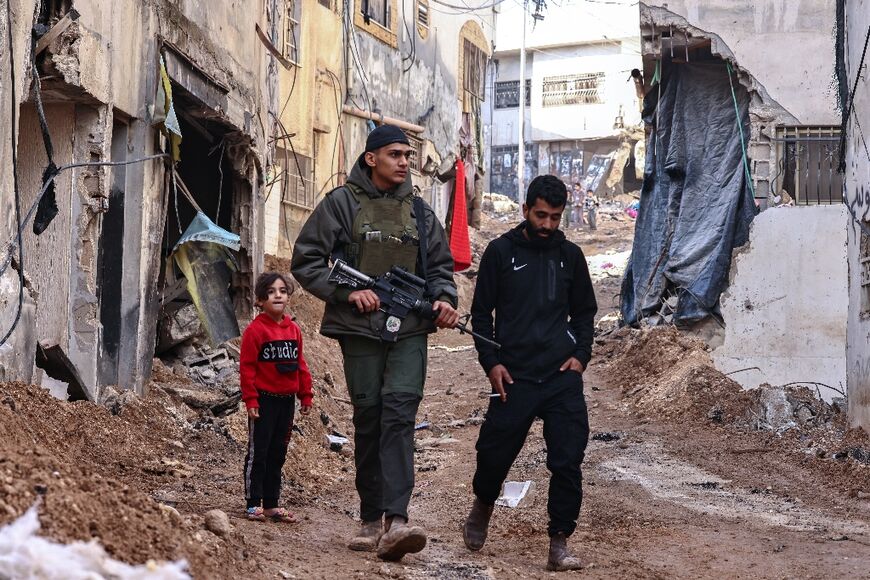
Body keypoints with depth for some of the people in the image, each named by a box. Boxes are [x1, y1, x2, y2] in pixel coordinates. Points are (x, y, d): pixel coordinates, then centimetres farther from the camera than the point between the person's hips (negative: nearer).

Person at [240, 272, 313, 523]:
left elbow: (300, 365, 14)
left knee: (277, 453, 11)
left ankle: (271, 504, 19)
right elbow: (247, 367, -11)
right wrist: (251, 399, -14)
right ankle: (254, 504, 7)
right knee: (258, 452, 0)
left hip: (286, 400, 6)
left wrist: (305, 395, 12)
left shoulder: (293, 330, 8)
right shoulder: (255, 329, -10)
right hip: (264, 399, -6)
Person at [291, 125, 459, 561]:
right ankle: (371, 520, 16)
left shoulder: (419, 212, 14)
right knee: (368, 419, 5)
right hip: (361, 329, -1)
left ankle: (395, 521, -24)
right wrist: (346, 292, -13)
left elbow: (440, 266, 20)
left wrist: (444, 298, -2)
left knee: (399, 414, -14)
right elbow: (305, 260, 1)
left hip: (409, 332, 1)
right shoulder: (342, 203, 3)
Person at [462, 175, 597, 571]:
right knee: (495, 453, 4)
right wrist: (491, 362, -4)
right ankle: (482, 507, 35)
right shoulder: (501, 252, 3)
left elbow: (584, 311, 18)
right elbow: (481, 312, 6)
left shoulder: (570, 255, 10)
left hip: (562, 377, 2)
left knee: (568, 462, -5)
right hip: (514, 377, -1)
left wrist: (581, 355, 2)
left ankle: (559, 544, 3)